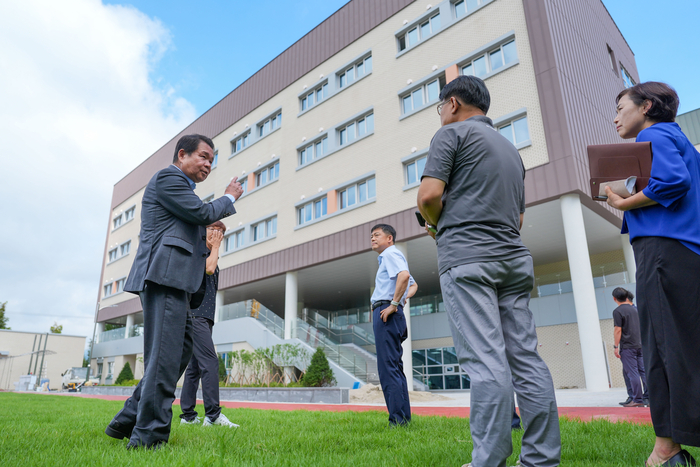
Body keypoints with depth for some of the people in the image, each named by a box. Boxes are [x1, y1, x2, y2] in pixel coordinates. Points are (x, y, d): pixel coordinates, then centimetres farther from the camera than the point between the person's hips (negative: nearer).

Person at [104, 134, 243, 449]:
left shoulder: (178, 186, 31)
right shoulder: (168, 177, -2)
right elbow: (201, 213, -10)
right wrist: (229, 198, 4)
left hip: (171, 280, 11)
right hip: (164, 274, -11)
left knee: (181, 348, 10)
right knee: (165, 355, -10)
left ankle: (128, 421, 17)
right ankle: (149, 434, -5)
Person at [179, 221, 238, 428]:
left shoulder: (211, 255, 24)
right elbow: (209, 269, -18)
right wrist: (215, 247, -6)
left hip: (204, 316, 10)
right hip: (195, 314, -10)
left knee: (194, 367, 8)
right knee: (210, 361, -17)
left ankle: (188, 415, 12)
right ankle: (213, 414, -19)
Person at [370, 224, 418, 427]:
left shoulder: (390, 254, -3)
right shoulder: (389, 257, 27)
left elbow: (404, 275, -25)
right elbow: (413, 285, 35)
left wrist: (394, 303, -21)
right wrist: (402, 298, 18)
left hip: (385, 312, -11)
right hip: (385, 314, 11)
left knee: (388, 368, -12)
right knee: (394, 367, 11)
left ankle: (398, 419, -11)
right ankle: (404, 417, 15)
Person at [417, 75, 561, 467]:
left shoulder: (453, 133, 3)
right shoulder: (510, 148, 26)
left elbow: (429, 195, -11)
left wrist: (438, 226, 9)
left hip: (467, 257, -7)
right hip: (514, 257, 8)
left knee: (485, 361, -9)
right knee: (526, 358, 5)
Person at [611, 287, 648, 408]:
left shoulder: (617, 311, -9)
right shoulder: (634, 309, 13)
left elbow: (618, 330, -13)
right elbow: (641, 327, 19)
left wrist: (616, 346, -8)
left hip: (627, 346, -7)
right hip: (640, 345, 7)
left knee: (632, 373, -3)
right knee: (644, 371, 9)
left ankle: (637, 400, -1)